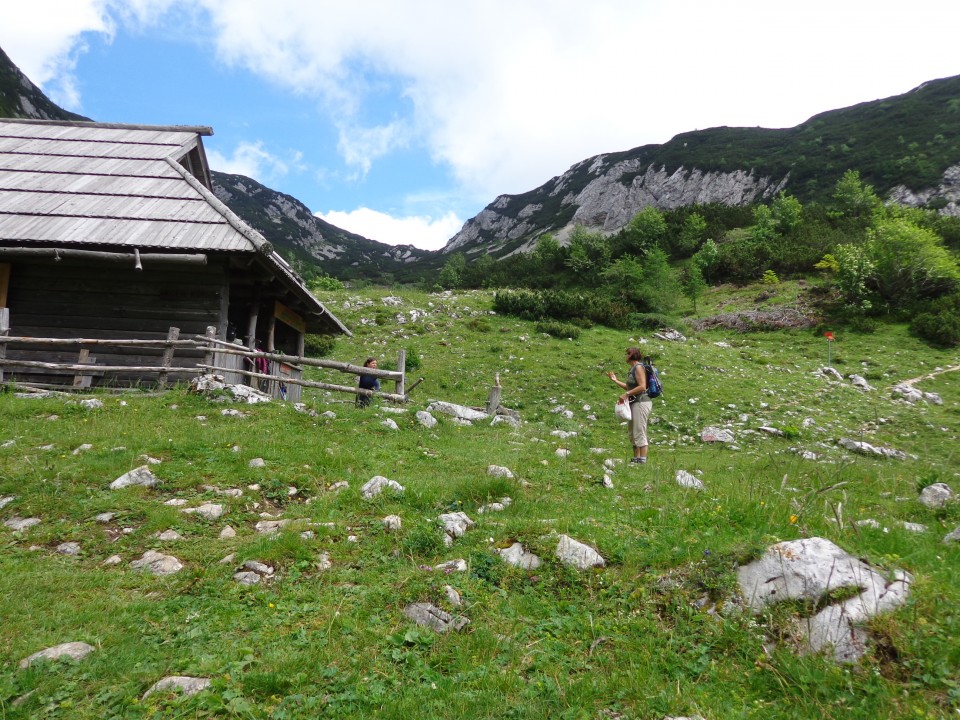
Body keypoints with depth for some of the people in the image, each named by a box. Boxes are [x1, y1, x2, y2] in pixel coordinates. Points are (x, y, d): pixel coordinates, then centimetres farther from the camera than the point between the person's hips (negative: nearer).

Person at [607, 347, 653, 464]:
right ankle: (636, 459, 19)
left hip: (641, 402, -10)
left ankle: (642, 460, -9)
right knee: (633, 434, 13)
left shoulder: (638, 367, -11)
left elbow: (642, 387, -20)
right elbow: (630, 387, 23)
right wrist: (615, 380, 25)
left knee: (639, 432, -10)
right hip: (635, 403, 10)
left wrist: (626, 394, -17)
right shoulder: (633, 368, 17)